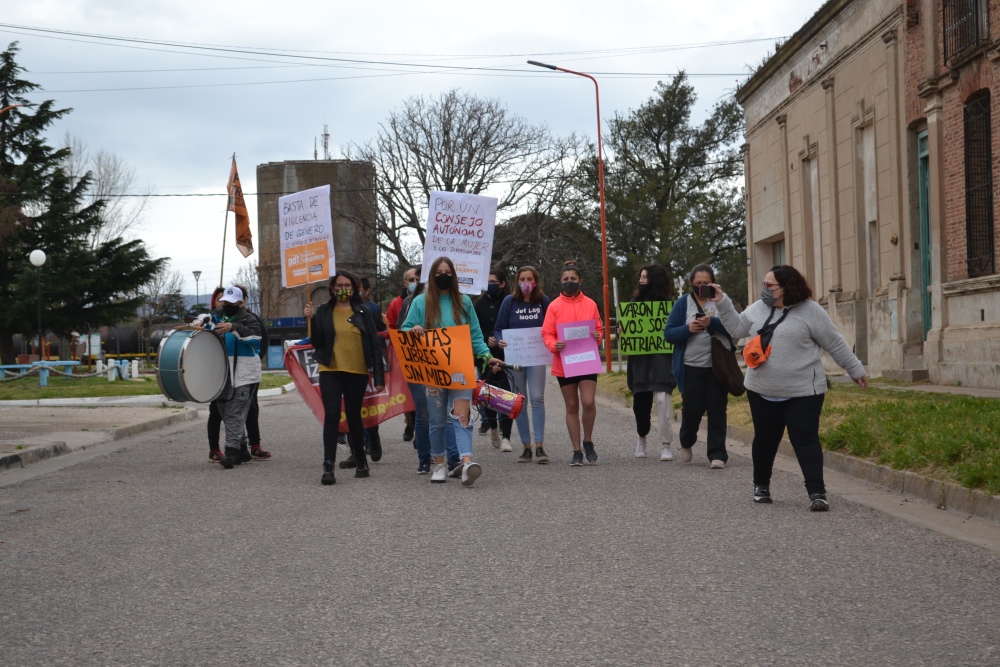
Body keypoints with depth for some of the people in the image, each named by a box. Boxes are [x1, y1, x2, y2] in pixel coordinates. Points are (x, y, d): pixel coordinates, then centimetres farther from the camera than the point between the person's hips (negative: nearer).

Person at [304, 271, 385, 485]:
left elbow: (374, 345, 3)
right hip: (330, 371, -1)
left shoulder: (362, 312, 5)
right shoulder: (323, 312, 5)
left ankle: (360, 461, 27)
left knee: (354, 416, 11)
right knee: (332, 416, -12)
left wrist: (379, 376, -2)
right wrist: (312, 319, -13)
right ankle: (328, 467, -16)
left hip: (357, 372, 1)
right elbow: (317, 343, -1)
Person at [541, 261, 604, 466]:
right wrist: (554, 345, -20)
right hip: (564, 363, 0)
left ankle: (588, 442, 9)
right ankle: (577, 451, 15)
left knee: (588, 402, -15)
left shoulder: (590, 304, 4)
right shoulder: (554, 306, 0)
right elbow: (546, 334, 0)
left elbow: (599, 329, 12)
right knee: (572, 407, 7)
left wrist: (598, 336, -10)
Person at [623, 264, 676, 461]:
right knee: (640, 401, 6)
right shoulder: (636, 301, 10)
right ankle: (641, 438, 32)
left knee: (662, 399, -13)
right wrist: (621, 332, -5)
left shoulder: (668, 303, -1)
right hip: (639, 360, 4)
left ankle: (665, 445, -4)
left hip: (661, 359, -3)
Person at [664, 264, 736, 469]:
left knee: (717, 409, 0)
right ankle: (686, 442, 31)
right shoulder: (682, 303, 2)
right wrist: (688, 329, -19)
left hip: (718, 365, 0)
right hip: (692, 366, 0)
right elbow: (668, 333, -1)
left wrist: (712, 322, -24)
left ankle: (717, 454, 5)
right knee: (693, 408, 3)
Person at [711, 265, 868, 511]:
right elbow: (737, 328, 12)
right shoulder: (758, 308, 7)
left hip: (802, 392, -5)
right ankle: (761, 485, 31)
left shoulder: (810, 311, -8)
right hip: (762, 391, 5)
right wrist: (723, 303, 2)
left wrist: (856, 370, 2)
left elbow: (836, 344, -3)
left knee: (805, 440, -9)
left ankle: (817, 492, -9)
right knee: (765, 439, 14)